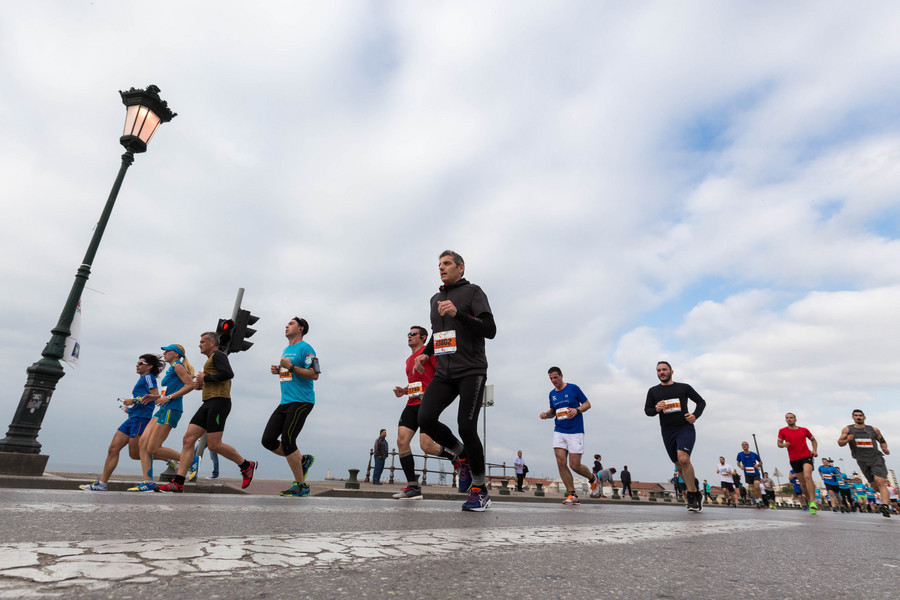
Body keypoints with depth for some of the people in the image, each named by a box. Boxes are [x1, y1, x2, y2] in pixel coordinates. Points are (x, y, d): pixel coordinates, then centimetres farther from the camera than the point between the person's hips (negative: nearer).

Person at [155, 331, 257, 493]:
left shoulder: (218, 355, -4)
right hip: (208, 403, 10)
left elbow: (228, 374, -22)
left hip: (219, 401, -10)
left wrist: (205, 378, -11)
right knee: (188, 440, 2)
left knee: (214, 444, -12)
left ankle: (246, 465, 3)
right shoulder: (212, 359, 27)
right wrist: (201, 385, 15)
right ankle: (178, 483, 3)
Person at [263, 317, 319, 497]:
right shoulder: (285, 350, 21)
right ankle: (303, 459, 17)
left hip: (301, 401, -9)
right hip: (285, 402, 9)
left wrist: (291, 367, -18)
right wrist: (278, 370, 11)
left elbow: (314, 375, -16)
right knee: (268, 440, 1)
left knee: (287, 441, -12)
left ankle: (301, 486, 1)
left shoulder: (305, 348, -7)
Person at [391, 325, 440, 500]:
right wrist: (403, 391, 13)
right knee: (401, 441, -6)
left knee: (426, 446, -16)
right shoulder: (409, 359, 24)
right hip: (412, 404, 8)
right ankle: (413, 488, 1)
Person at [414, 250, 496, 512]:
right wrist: (426, 353, 15)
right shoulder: (435, 299, 20)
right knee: (425, 418, -13)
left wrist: (458, 313, -21)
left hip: (471, 371, -6)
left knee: (466, 427, -12)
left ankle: (479, 490, 9)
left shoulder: (472, 291, 0)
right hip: (444, 372, 6)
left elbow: (490, 330, -11)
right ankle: (460, 455, 15)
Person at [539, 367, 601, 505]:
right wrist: (546, 414, 1)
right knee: (561, 462, -8)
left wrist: (577, 410, -17)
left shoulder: (573, 388, -3)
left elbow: (587, 404, 2)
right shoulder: (552, 394, 11)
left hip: (575, 432, -4)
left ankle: (594, 479, 27)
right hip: (559, 432, 5)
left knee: (575, 465, -5)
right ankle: (572, 495, 4)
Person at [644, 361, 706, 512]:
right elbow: (647, 410, 10)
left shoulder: (684, 387, 5)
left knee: (683, 459, -24)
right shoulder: (653, 391, 10)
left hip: (685, 428, -3)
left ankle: (691, 496, -10)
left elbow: (701, 402, 12)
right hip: (667, 431, 3)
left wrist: (695, 416, -5)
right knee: (680, 466, 8)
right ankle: (696, 494, 27)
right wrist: (656, 409, -12)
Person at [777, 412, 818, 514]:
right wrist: (784, 444, -17)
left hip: (806, 456, -1)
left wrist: (814, 450, 4)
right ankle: (809, 502, 21)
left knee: (807, 476, -24)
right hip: (794, 460, 1)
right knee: (802, 483, 6)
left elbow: (813, 440, 20)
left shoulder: (804, 430, 6)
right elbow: (779, 444, 5)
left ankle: (813, 501, -25)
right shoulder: (782, 431, 3)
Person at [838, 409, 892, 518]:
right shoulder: (847, 429, 5)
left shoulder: (874, 430, 9)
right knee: (874, 485, 6)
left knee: (880, 481, -19)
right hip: (862, 461, 1)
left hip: (876, 458, -1)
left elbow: (882, 440, 22)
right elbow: (840, 443, 3)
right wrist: (847, 440, -18)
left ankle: (885, 506, -27)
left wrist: (885, 448, 1)